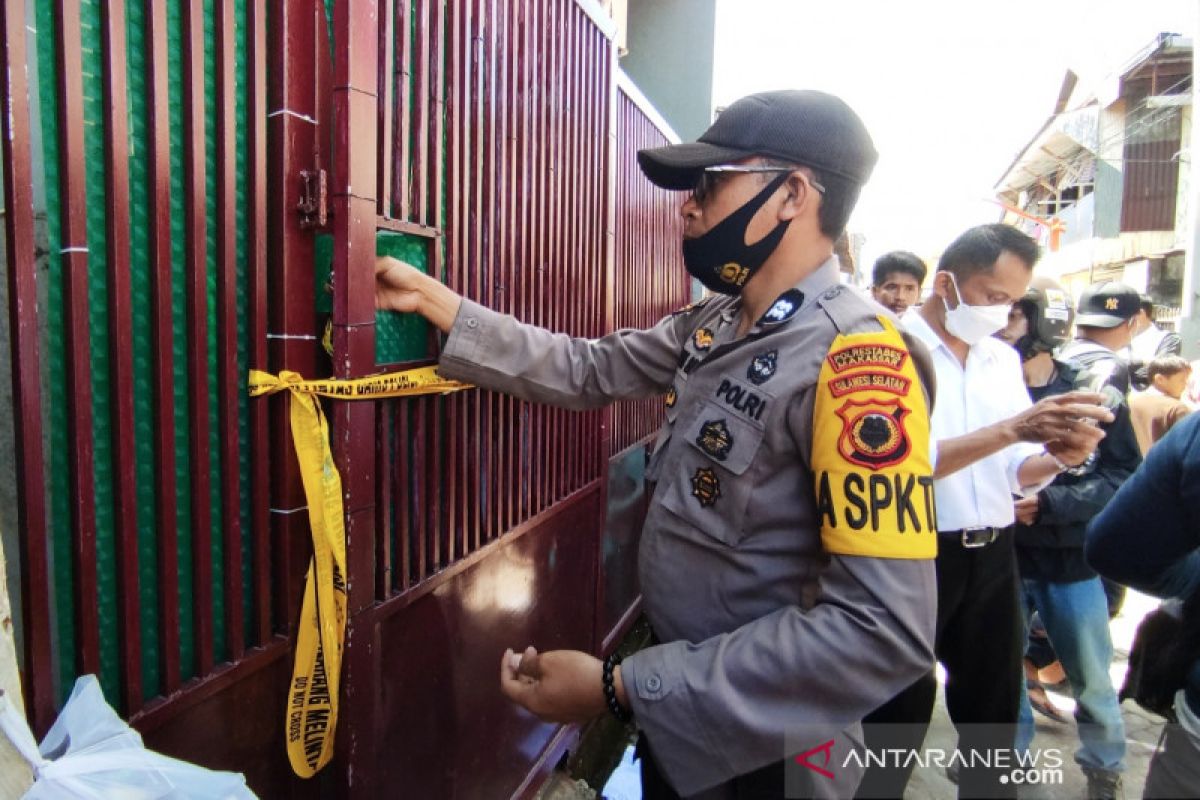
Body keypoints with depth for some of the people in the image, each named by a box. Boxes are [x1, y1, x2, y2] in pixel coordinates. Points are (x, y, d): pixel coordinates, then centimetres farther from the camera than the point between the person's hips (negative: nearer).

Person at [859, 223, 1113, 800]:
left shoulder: (1003, 359, 9)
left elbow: (1016, 473, 9)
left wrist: (1061, 456, -12)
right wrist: (1009, 429, -28)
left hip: (992, 557, 7)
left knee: (994, 712, 21)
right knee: (899, 720, 10)